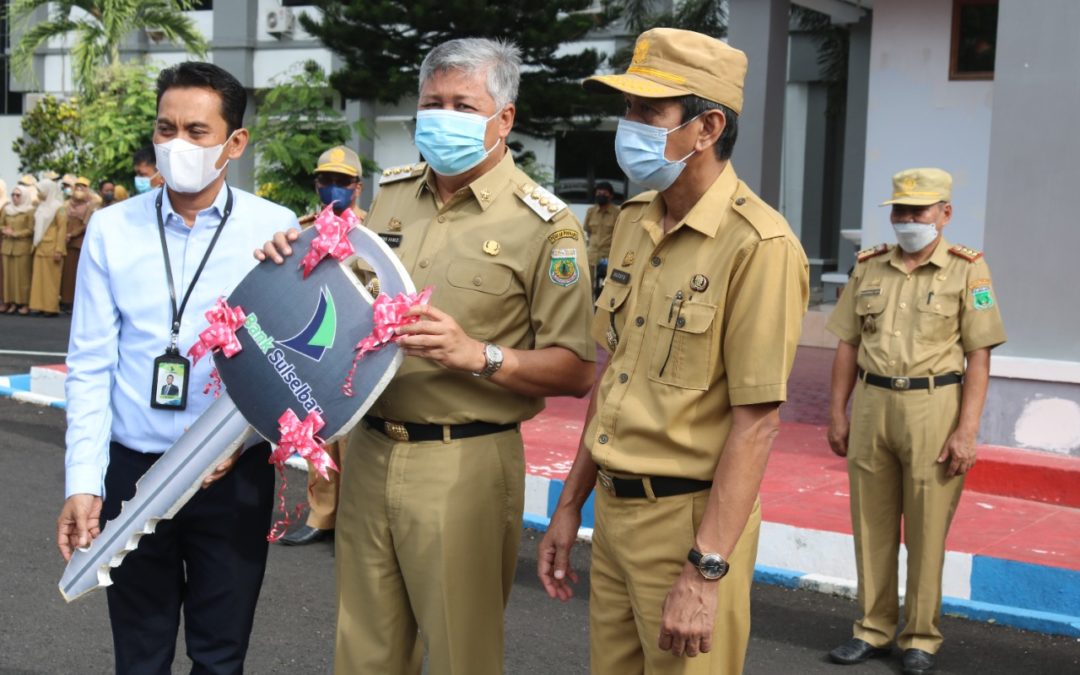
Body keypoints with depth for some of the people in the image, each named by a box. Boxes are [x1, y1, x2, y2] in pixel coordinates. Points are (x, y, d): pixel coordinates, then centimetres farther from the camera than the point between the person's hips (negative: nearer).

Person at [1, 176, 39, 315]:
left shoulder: (30, 211, -4)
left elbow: (31, 230, -8)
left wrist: (15, 234, -12)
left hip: (23, 247, -5)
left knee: (23, 275, -4)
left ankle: (25, 304, -1)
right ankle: (12, 303, 7)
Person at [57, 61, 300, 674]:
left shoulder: (275, 229, -5)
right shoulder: (111, 229, 0)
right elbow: (91, 366, -1)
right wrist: (84, 483, -6)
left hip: (235, 475, -1)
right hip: (132, 469, 1)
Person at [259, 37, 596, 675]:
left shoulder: (545, 225, -8)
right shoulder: (391, 193, 9)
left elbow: (577, 371, -12)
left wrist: (478, 355, -25)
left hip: (465, 465, -5)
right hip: (370, 451, 5)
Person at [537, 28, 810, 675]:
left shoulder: (759, 245, -17)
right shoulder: (634, 222, 7)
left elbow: (756, 423, -19)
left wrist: (704, 573, -21)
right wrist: (571, 505, 15)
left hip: (689, 519, -7)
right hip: (614, 511, 7)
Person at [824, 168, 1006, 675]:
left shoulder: (967, 270, -2)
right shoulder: (868, 268, 10)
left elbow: (979, 356, -5)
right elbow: (848, 345, 12)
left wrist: (967, 430, -11)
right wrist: (838, 414, 7)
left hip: (933, 405, -4)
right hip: (872, 404, 4)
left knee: (927, 532, 3)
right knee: (871, 525, 10)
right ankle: (874, 628, 22)